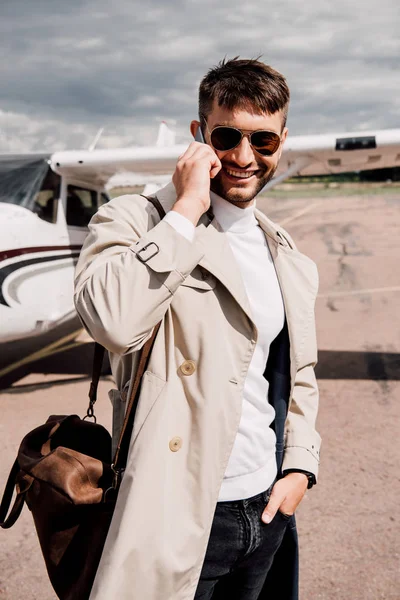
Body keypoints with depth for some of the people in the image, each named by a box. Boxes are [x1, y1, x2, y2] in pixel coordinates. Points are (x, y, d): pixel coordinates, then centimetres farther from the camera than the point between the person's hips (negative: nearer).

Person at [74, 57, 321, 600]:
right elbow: (112, 321, -30)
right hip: (177, 519, -6)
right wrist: (186, 209, -23)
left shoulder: (290, 259, 9)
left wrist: (300, 466, 5)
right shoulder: (133, 220, -10)